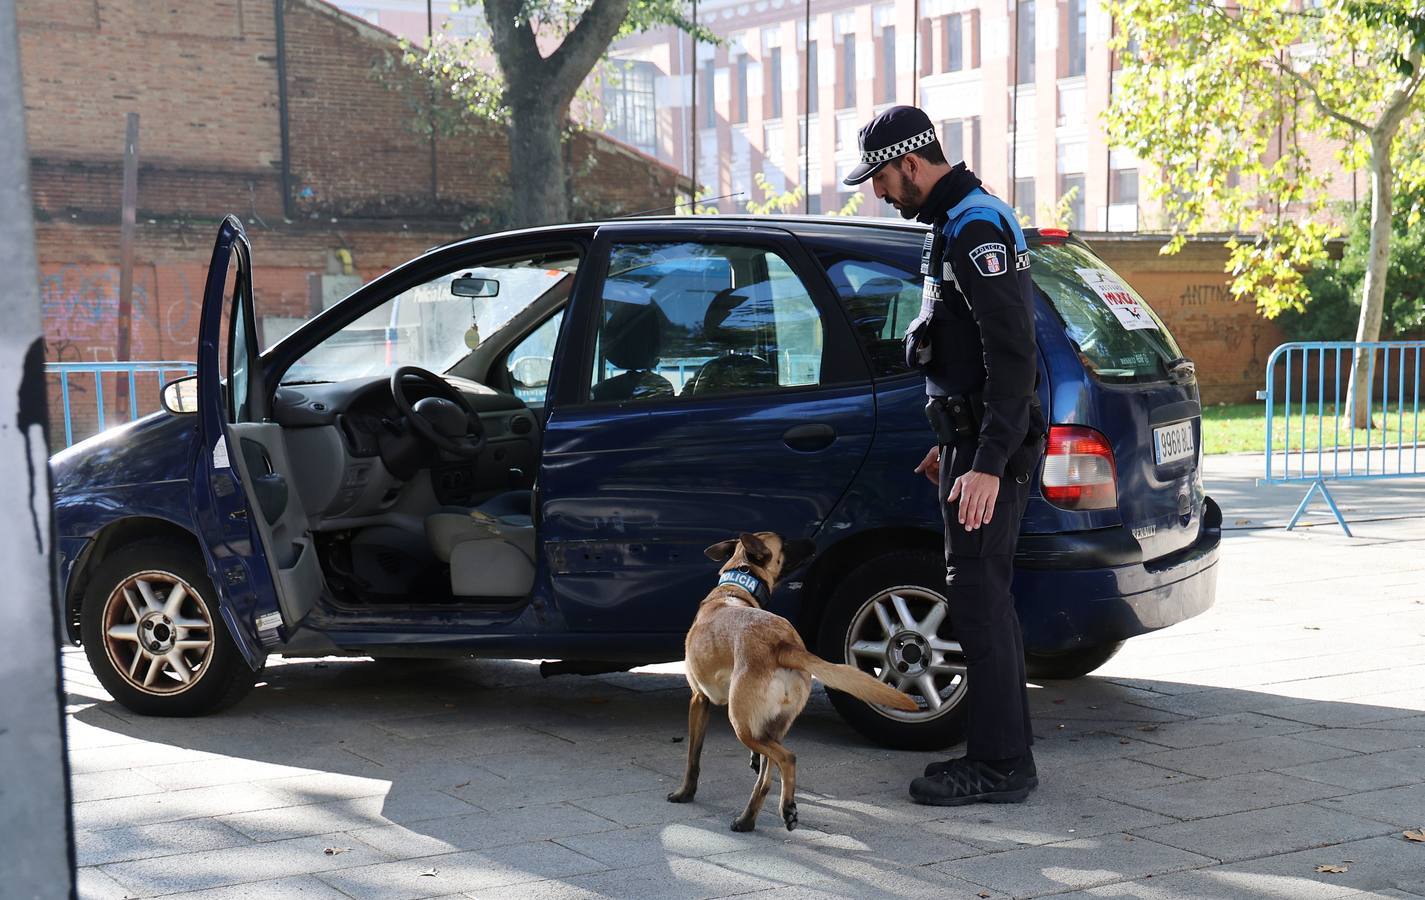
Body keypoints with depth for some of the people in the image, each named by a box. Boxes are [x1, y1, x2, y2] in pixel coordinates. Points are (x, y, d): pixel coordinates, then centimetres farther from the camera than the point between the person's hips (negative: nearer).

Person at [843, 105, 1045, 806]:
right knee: (985, 594, 13)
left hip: (991, 448, -11)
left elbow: (1012, 354, -24)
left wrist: (987, 464, -28)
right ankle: (1002, 751, 21)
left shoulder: (975, 229, -16)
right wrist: (953, 445, 29)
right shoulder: (959, 225, 18)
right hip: (977, 442, 11)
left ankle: (999, 765, -2)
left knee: (977, 595, -8)